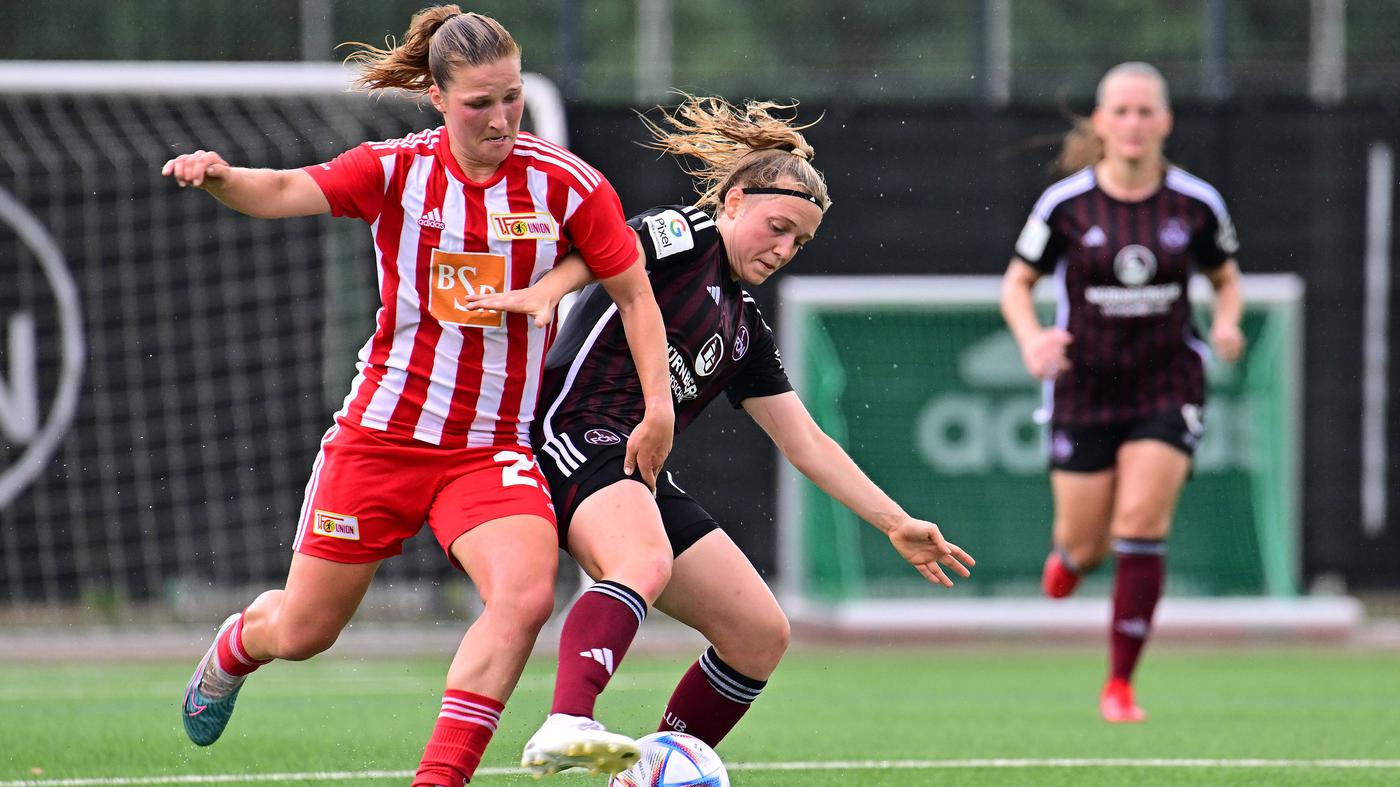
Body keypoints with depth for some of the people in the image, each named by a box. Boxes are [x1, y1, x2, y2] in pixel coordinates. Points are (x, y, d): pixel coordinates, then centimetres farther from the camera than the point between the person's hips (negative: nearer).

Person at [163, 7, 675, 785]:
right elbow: (289, 192, -21)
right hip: (381, 433, 0)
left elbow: (635, 293, 2)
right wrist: (221, 176, -42)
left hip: (493, 450, 0)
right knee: (302, 632, 10)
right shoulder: (398, 169, -7)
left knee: (526, 596, -28)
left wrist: (658, 408, -7)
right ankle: (237, 645, 48)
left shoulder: (565, 183, -6)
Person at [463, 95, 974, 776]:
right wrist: (543, 292, -38)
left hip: (642, 475, 9)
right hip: (577, 439, -9)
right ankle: (565, 727, -57)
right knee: (646, 566, -38)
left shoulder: (746, 330, 24)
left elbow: (806, 444, 25)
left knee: (762, 635, 5)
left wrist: (897, 525, 20)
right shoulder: (684, 236, 3)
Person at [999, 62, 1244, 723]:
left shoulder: (1196, 204, -4)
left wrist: (1226, 324, -9)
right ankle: (1070, 554, 46)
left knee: (1141, 523, -17)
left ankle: (1120, 686, -7)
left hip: (1167, 388, 0)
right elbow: (1016, 283, 2)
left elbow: (1226, 278, 12)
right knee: (1085, 545, 3)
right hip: (1084, 388, 0)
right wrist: (1031, 339, -18)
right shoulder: (1065, 204, -8)